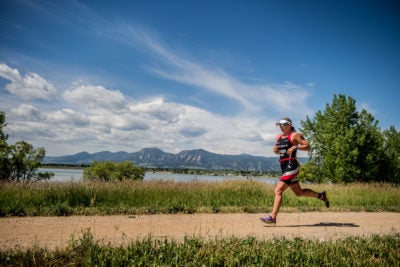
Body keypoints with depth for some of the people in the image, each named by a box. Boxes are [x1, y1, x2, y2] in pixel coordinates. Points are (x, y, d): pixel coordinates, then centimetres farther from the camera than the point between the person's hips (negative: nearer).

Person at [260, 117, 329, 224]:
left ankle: (272, 217, -15)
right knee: (299, 193, 20)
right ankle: (320, 195, 39)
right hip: (284, 167, 9)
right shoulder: (279, 137, 15)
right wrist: (275, 150, 3)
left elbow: (308, 147, -10)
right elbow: (276, 150, 25)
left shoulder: (295, 135, -6)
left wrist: (295, 147, -22)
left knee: (278, 191, -17)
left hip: (291, 167, -9)